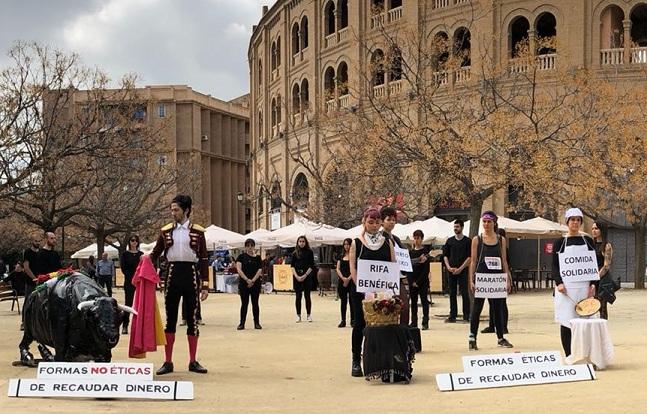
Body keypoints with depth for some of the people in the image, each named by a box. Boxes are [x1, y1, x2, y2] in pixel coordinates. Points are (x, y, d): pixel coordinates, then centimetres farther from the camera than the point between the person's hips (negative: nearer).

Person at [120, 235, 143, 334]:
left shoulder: (141, 254, 12)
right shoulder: (125, 254, 4)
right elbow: (123, 268, -2)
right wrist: (132, 277, -12)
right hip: (129, 282, -3)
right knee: (128, 303, -7)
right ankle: (125, 326, -5)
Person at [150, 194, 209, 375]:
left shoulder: (198, 231, 2)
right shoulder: (166, 231, 7)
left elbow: (204, 259, 2)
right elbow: (155, 253, 10)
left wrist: (205, 286, -3)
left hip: (191, 274, -1)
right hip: (172, 274, 1)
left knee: (192, 318, 5)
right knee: (170, 318, 3)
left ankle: (193, 361, 13)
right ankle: (168, 362, 8)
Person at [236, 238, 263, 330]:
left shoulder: (257, 257, 6)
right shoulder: (241, 256, 1)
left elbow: (259, 270, -2)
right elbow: (239, 269, -8)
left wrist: (253, 280, -14)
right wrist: (247, 279, -18)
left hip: (255, 283, 1)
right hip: (243, 283, -1)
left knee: (255, 303, 6)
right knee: (244, 303, 2)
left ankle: (257, 323, 11)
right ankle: (242, 323, 6)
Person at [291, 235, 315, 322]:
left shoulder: (309, 252, 2)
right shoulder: (295, 253, 7)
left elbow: (311, 266, -2)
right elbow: (292, 266, 4)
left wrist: (305, 275, -11)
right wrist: (296, 276, -9)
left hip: (307, 276, -2)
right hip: (297, 277, 2)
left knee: (307, 296, 0)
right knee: (298, 296, 3)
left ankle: (309, 315, 7)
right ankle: (298, 315, 8)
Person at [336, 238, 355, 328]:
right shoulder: (341, 256, 13)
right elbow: (338, 269, 7)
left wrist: (348, 279, -15)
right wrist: (343, 278, -9)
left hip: (351, 281, -4)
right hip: (342, 281, 4)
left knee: (352, 300, -3)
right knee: (343, 301, 6)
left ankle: (353, 320, 2)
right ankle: (343, 321, 10)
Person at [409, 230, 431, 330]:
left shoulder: (426, 251, -3)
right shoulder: (410, 252, 9)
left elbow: (426, 269, -8)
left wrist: (418, 281, -12)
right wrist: (412, 281, -6)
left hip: (423, 281, -4)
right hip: (412, 281, 4)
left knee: (424, 301, -2)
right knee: (413, 301, 6)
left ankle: (425, 322, -1)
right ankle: (414, 322, 11)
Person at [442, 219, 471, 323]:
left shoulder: (467, 241, 1)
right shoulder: (450, 241, 11)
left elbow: (469, 257, -4)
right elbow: (445, 255, 12)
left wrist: (460, 269, -12)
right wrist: (449, 267, -3)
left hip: (462, 271, -3)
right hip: (451, 271, 4)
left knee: (464, 293, -4)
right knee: (452, 294, 5)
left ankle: (466, 316, -1)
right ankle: (452, 316, 10)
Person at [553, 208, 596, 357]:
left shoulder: (588, 241, 11)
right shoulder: (560, 242, 5)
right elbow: (555, 265, 2)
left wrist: (593, 284, -3)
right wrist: (559, 283, -13)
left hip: (584, 287, 2)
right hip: (566, 288, -1)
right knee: (565, 321, -4)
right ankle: (568, 356, 1)